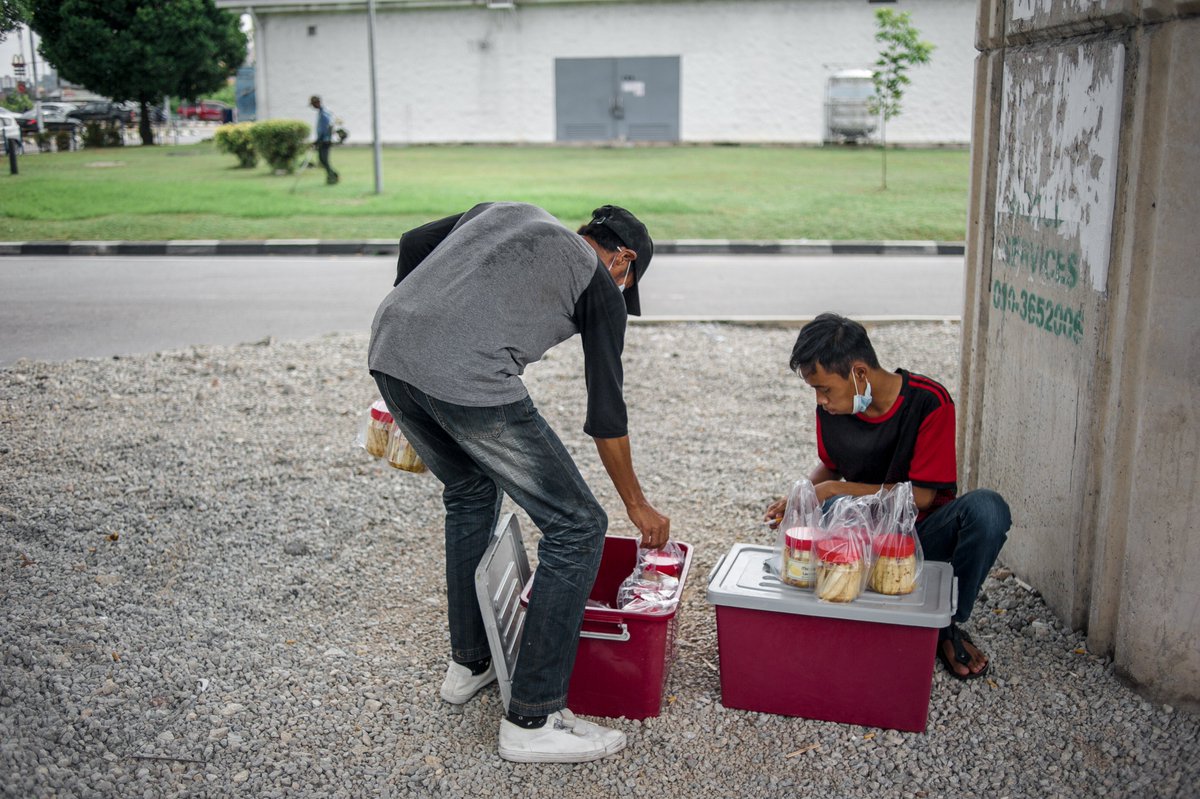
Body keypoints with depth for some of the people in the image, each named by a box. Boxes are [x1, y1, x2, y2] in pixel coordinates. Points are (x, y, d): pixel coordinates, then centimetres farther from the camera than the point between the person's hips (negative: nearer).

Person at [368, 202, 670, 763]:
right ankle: (531, 721, 7)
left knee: (470, 492, 31)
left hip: (387, 349, 8)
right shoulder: (601, 286, 15)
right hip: (468, 379, -8)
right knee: (577, 526, 5)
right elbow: (606, 413, 17)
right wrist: (636, 504, 29)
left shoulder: (506, 211, 31)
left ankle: (469, 662, 40)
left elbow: (413, 244, 23)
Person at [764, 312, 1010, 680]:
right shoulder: (831, 410, -4)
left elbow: (921, 495, -17)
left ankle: (946, 625, -12)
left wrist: (838, 490, -18)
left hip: (923, 535, -2)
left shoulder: (929, 400, -18)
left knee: (987, 508, -33)